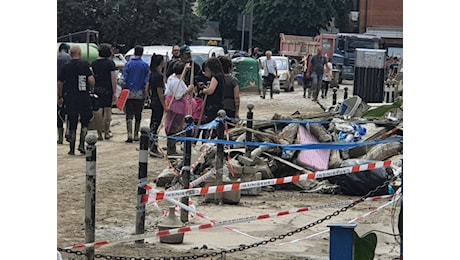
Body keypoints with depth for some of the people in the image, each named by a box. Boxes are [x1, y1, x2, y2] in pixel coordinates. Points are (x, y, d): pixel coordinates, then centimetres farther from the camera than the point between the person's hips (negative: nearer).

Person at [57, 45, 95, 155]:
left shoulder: (66, 67, 4)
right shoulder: (85, 65, -5)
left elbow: (59, 83, 7)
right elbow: (91, 80, -15)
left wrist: (60, 97, 18)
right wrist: (91, 88, 6)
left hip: (70, 98, 2)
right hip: (84, 98, -2)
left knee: (72, 124, 7)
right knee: (85, 122, 12)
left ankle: (72, 149, 7)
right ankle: (82, 144, -1)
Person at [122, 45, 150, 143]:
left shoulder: (128, 64, -1)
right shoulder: (145, 65, -1)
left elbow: (124, 79, -4)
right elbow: (147, 80, -3)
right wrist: (147, 93, 5)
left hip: (129, 93, -1)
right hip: (140, 94, 1)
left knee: (129, 115, 0)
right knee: (138, 115, 10)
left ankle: (129, 134, -15)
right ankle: (136, 135, 15)